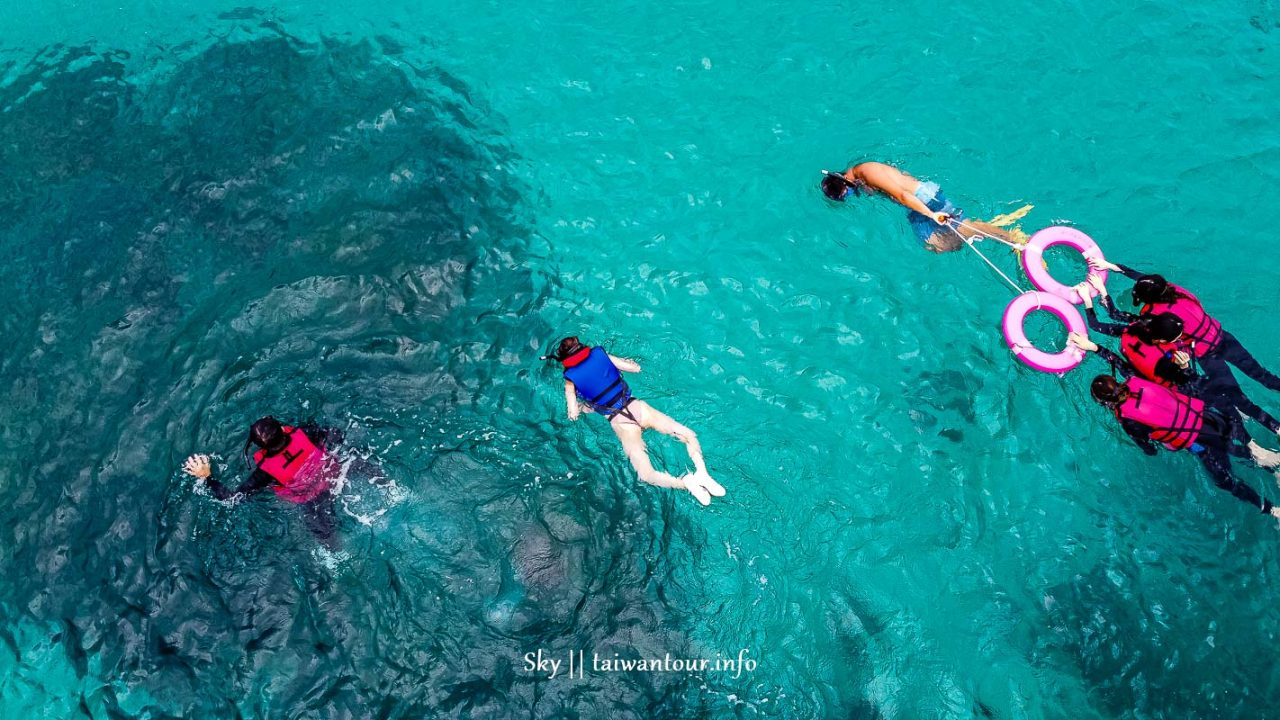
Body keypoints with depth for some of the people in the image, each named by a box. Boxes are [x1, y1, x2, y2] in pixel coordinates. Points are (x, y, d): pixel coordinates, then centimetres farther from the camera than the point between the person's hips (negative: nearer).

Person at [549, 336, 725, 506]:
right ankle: (702, 473, -16)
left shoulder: (570, 380, 4)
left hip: (619, 421, -3)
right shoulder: (600, 354, 9)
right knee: (688, 435, 8)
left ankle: (685, 483, -33)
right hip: (636, 407, 3)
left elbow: (573, 415, -1)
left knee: (647, 475, -10)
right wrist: (622, 361, 32)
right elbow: (636, 368, 12)